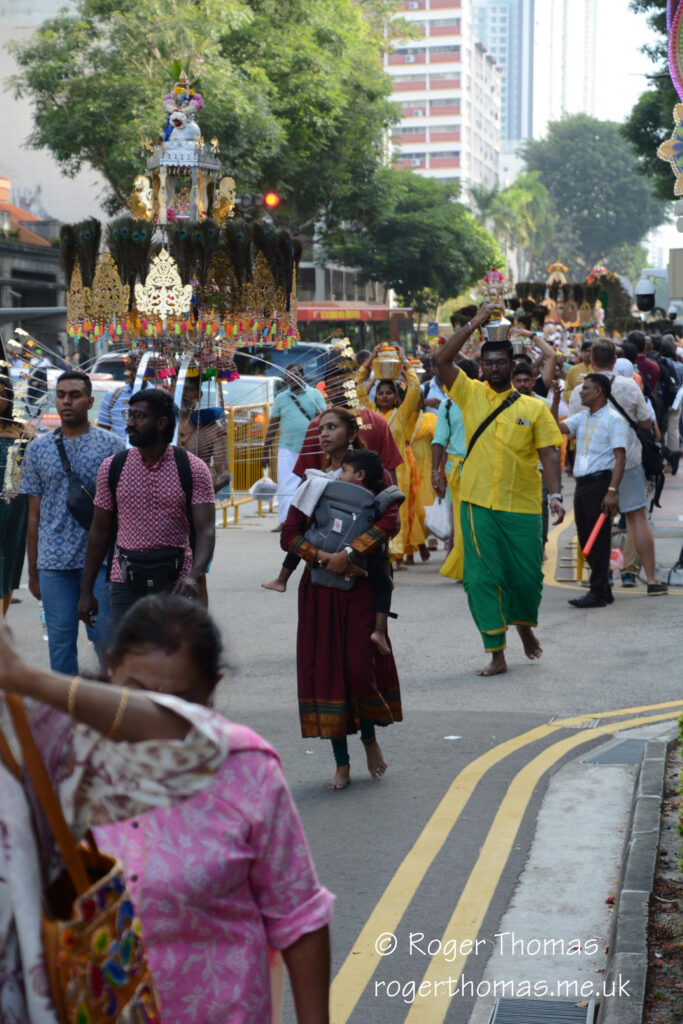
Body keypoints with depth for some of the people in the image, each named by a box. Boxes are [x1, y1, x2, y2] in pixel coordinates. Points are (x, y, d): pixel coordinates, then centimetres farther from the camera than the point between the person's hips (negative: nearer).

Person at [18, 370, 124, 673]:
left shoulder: (111, 445, 1)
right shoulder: (38, 449, 8)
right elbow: (34, 515, 10)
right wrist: (32, 571, 9)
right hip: (53, 562, 2)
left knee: (104, 636, 0)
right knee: (60, 639, 5)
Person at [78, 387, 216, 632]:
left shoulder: (193, 469, -3)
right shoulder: (112, 468, 4)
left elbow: (206, 531, -11)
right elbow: (100, 531, 9)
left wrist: (194, 576, -28)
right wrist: (86, 590, 8)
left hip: (176, 583, -1)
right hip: (127, 580, 1)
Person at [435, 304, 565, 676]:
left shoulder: (534, 408, 4)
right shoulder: (471, 394, 4)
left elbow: (548, 453, 0)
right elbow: (442, 360, -7)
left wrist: (555, 494, -12)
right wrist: (475, 323, -8)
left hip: (523, 506, 0)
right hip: (478, 503, 0)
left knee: (527, 575, 6)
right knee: (481, 578, -2)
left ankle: (524, 624, 38)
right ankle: (497, 655, 6)